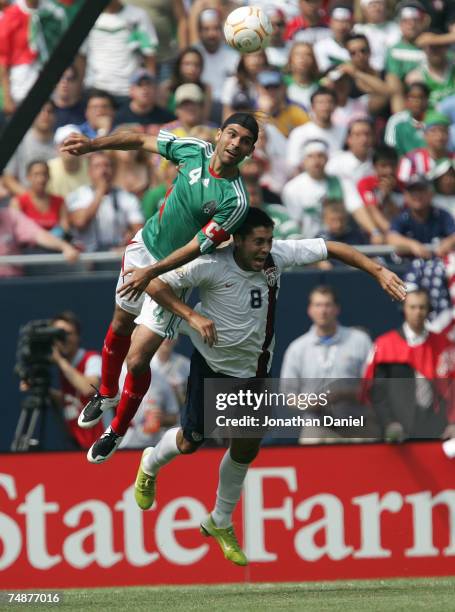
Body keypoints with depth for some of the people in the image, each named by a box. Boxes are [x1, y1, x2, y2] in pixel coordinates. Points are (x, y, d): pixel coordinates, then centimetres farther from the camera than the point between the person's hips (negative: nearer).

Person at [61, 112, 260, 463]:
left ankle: (117, 431, 21)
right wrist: (94, 144, -7)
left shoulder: (236, 201, -29)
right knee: (121, 326, 26)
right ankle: (107, 394, 53)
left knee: (137, 361, -4)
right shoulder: (195, 150, -15)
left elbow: (197, 247, -26)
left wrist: (152, 273, -29)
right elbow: (142, 141, 0)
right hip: (144, 247, 5)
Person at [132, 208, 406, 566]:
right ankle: (150, 466, 45)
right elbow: (156, 285, -21)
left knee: (246, 450, 8)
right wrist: (192, 316, -32)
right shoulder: (212, 265, -26)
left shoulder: (279, 256, -15)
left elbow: (332, 249, -6)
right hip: (212, 365, -4)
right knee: (190, 442, 8)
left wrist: (379, 272, -12)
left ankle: (221, 524, 29)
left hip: (253, 370, 4)